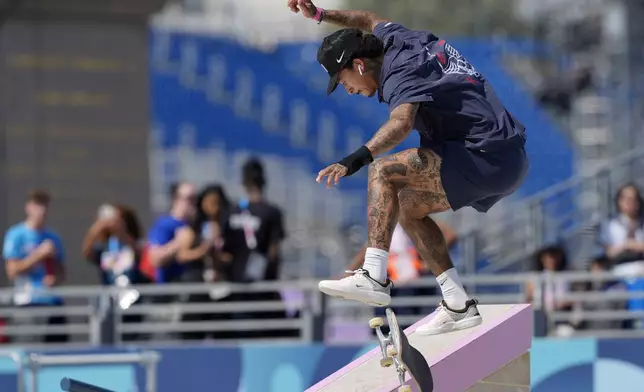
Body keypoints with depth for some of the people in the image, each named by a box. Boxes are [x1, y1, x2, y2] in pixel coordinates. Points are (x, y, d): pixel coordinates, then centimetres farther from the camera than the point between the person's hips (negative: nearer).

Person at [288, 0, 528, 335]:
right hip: (509, 162, 10)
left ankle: (374, 278, -22)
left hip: (488, 158, -10)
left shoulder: (401, 75, -15)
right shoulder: (396, 39, 12)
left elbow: (401, 123, -37)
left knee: (384, 171, -14)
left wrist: (357, 159, -49)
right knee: (407, 205, 16)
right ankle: (459, 306, 11)